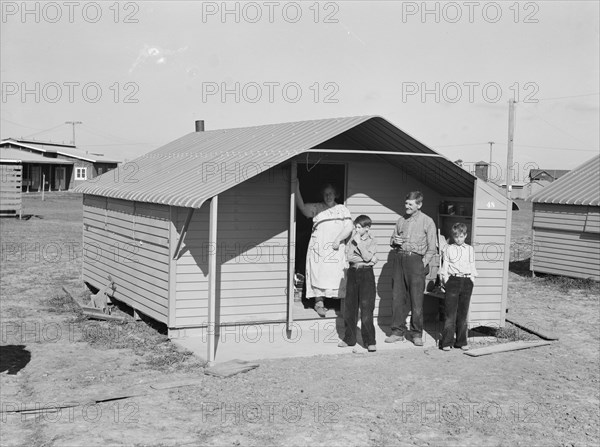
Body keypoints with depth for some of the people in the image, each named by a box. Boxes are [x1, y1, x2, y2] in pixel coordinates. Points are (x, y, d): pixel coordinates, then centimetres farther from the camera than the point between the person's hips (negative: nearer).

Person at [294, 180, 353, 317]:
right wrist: (296, 188, -10)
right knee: (319, 274, -6)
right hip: (318, 246, -1)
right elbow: (302, 207, -2)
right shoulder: (317, 208, 11)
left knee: (335, 274, -4)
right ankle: (319, 302, -2)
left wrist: (338, 239, -9)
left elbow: (349, 227, 5)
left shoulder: (342, 209, 13)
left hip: (336, 249, 1)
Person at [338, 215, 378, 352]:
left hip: (366, 274, -4)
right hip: (353, 273, 4)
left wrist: (358, 242, -13)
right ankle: (349, 338, 19)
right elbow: (349, 257, -3)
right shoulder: (352, 240, 9)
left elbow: (367, 257, -17)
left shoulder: (371, 242, -2)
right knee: (349, 307, 7)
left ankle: (370, 341, -2)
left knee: (366, 308, -8)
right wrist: (361, 256, -12)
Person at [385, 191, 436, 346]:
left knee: (416, 298, -5)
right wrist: (394, 242, 2)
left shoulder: (427, 221, 3)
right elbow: (392, 239, 25)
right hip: (399, 258, 4)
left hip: (415, 260, -4)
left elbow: (431, 248, 1)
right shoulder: (401, 220, 16)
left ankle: (417, 334, 3)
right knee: (397, 297, 3)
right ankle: (398, 331, 10)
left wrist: (424, 263, -9)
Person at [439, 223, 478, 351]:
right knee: (450, 313, -5)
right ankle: (446, 342, -1)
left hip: (466, 282, 3)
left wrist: (471, 282, 6)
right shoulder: (448, 249, 4)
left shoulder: (470, 250, 12)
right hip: (453, 281, -3)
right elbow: (445, 268, 4)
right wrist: (446, 282, -4)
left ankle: (461, 341, 13)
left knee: (463, 314, 6)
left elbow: (472, 268, 15)